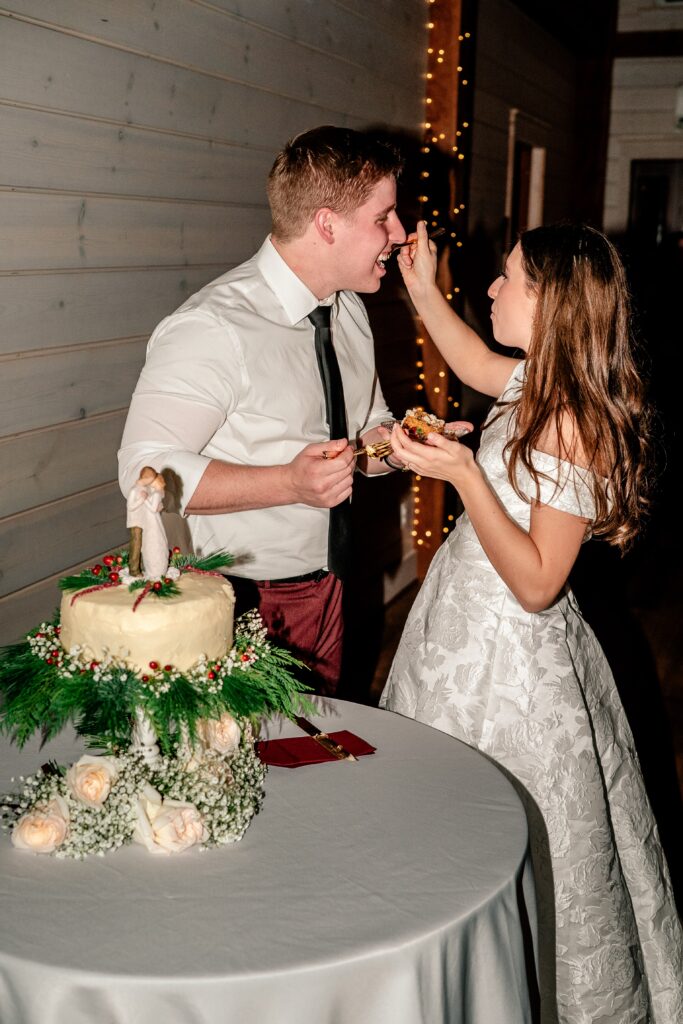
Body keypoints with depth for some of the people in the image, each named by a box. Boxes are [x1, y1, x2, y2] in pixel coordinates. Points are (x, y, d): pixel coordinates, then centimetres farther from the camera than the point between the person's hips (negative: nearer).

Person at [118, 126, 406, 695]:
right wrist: (290, 482, -35)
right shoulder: (215, 328, -24)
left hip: (327, 586, 7)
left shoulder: (349, 312, 3)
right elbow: (148, 469, -28)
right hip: (241, 602, -7)